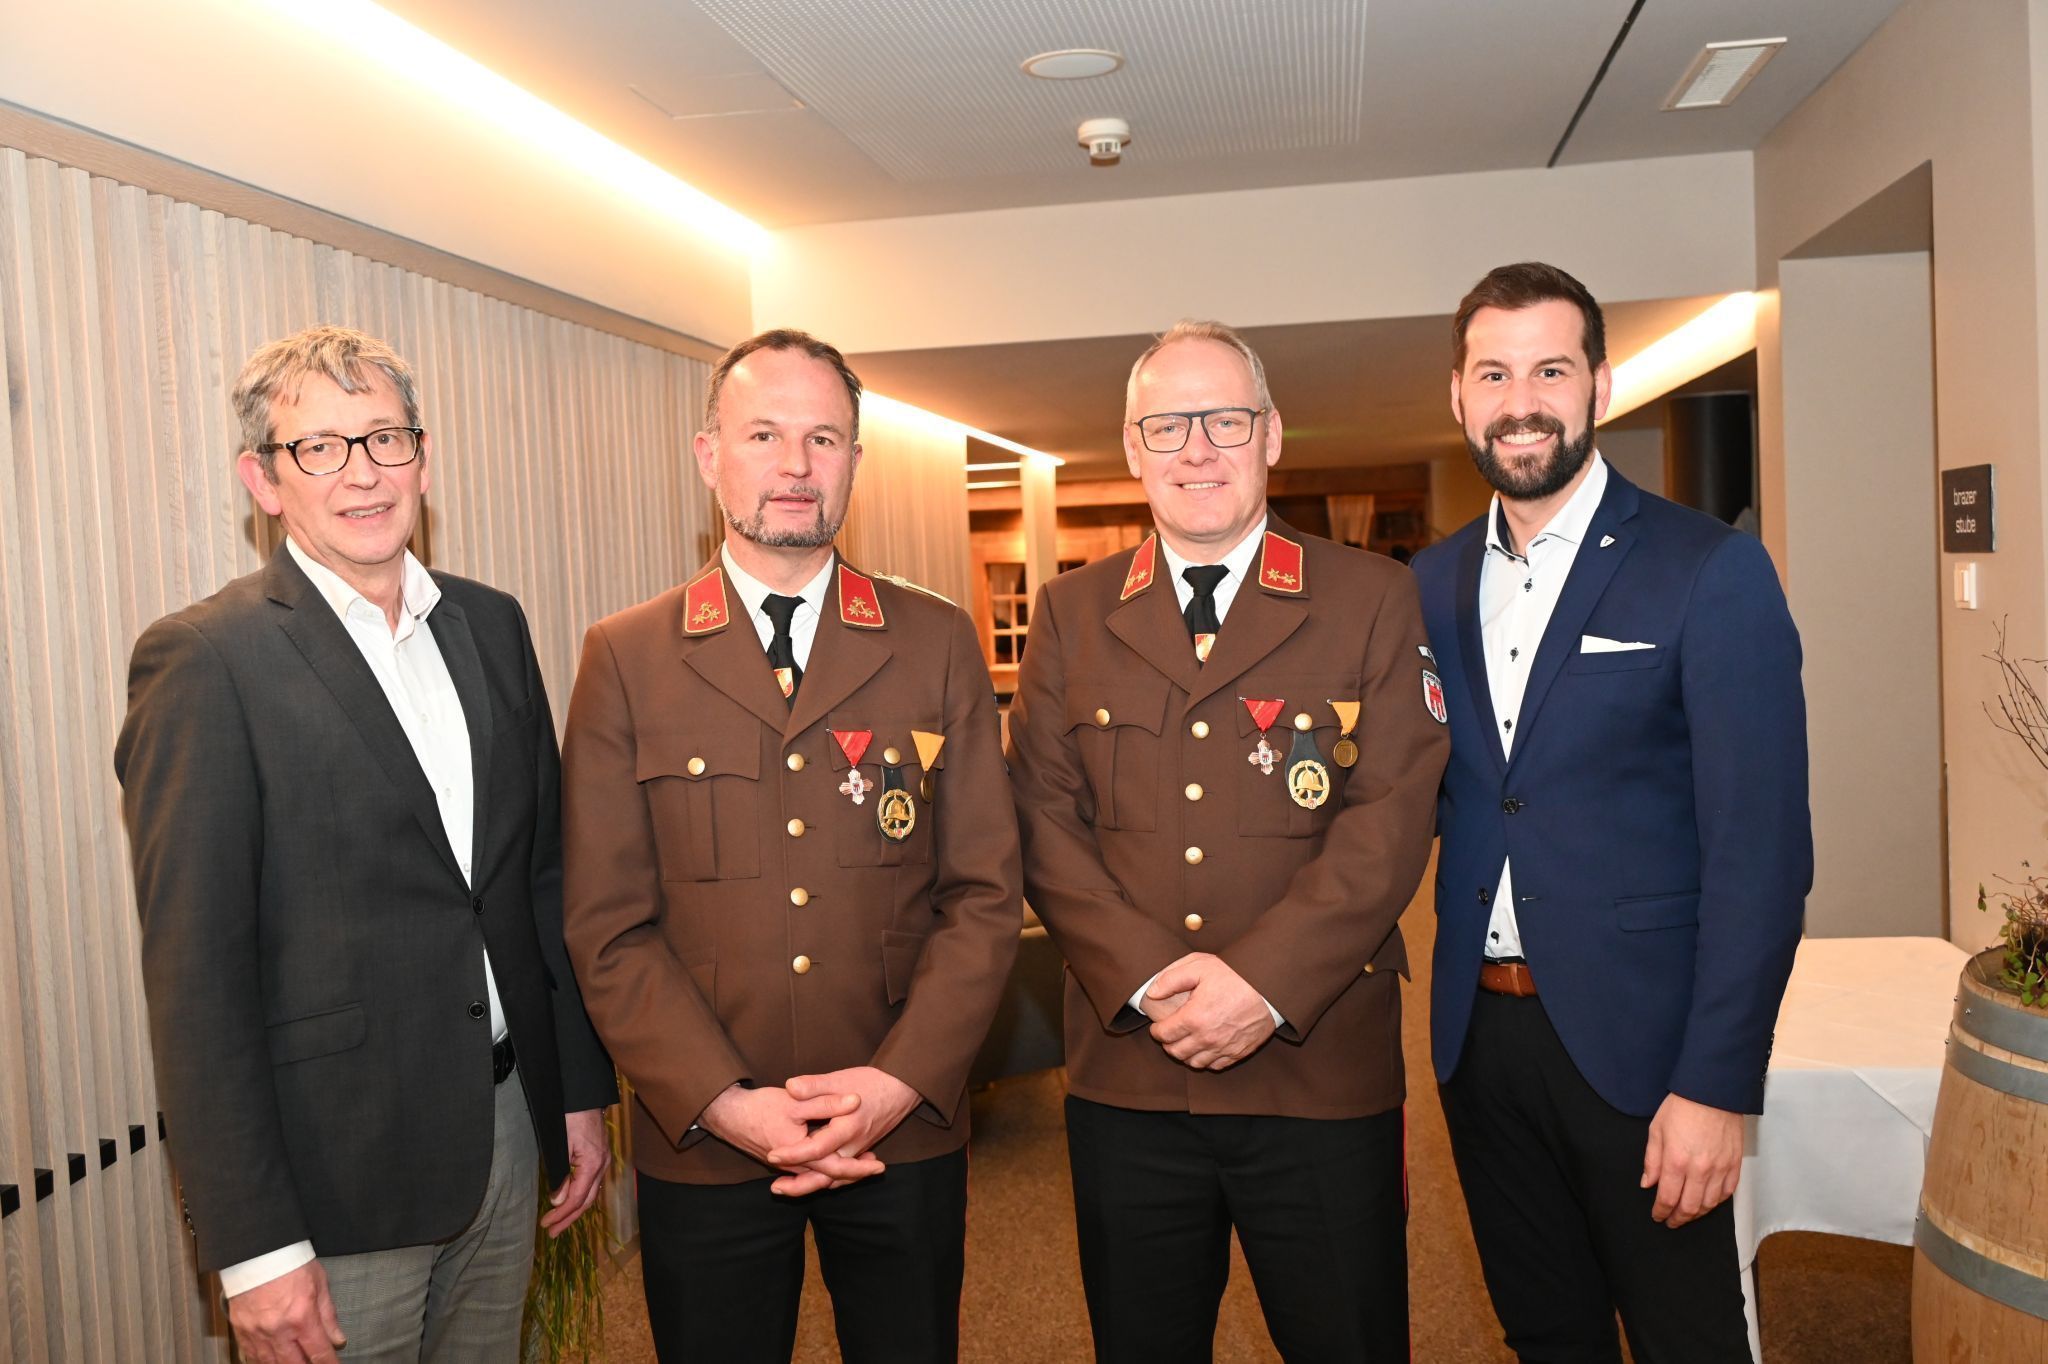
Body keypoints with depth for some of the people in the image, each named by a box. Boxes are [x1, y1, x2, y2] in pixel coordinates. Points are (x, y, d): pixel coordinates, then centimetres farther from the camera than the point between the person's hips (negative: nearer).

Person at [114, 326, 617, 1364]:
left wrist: (581, 1088, 10)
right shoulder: (204, 662, -12)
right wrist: (253, 1247, -15)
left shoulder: (491, 625, 6)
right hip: (333, 1177, -5)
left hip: (506, 1132, 6)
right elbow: (194, 976, -14)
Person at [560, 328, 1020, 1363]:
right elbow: (608, 925, -4)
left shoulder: (938, 644, 2)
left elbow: (985, 892, -1)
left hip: (906, 1134, 1)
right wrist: (724, 1103, -13)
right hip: (701, 1147, 0)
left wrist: (899, 1080, -11)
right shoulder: (625, 658, -1)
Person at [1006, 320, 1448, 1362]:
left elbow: (1393, 814, -7)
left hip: (1322, 1070, -1)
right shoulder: (1069, 614, 7)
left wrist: (1265, 981, -16)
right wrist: (1148, 979, -13)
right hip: (1125, 1076, 2)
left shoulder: (1372, 599, 1)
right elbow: (1046, 821, 0)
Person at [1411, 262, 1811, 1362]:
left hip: (1636, 1042, -4)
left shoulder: (1710, 573, -9)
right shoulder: (1430, 586, 6)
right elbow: (1416, 802, 9)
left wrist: (1716, 1086, -16)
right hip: (1481, 1039, 5)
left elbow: (1761, 850, -12)